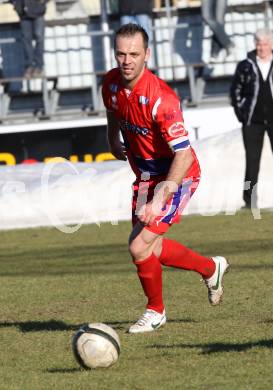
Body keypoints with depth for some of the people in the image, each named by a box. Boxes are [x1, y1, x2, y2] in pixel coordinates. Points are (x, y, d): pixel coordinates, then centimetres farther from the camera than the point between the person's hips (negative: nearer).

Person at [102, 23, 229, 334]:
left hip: (176, 176, -8)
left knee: (139, 247, -13)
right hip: (145, 175, 8)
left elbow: (184, 155, -32)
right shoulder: (111, 83, -9)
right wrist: (114, 142, 23)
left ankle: (155, 311, 13)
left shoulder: (161, 98, -31)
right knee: (151, 248, 14)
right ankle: (211, 268, 40)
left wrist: (160, 198, -37)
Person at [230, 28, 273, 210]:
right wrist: (241, 112, 5)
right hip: (253, 121, 1)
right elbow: (235, 90, 12)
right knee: (252, 160, 3)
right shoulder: (246, 66, 3)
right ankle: (250, 200, 7)